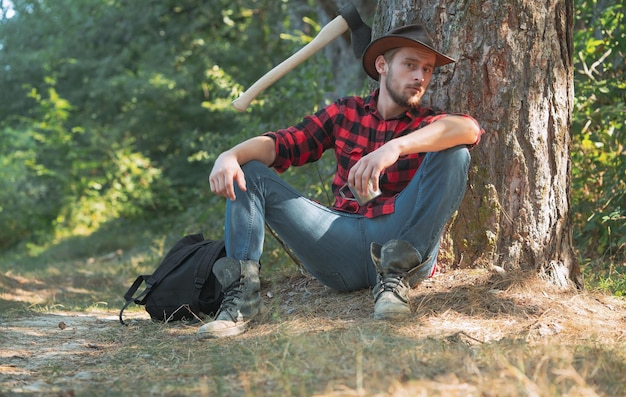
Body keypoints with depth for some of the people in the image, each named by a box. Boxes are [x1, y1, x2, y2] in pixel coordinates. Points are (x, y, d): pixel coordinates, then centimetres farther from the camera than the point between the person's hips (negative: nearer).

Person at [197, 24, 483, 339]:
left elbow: (469, 129, -19)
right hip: (342, 247, 2)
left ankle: (397, 274, -23)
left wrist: (397, 147, -34)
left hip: (401, 240, -2)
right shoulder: (345, 113, 15)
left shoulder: (428, 124, 6)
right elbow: (282, 144, 3)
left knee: (454, 153, -20)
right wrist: (230, 155, -18)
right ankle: (242, 292, -21)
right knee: (248, 172, -2)